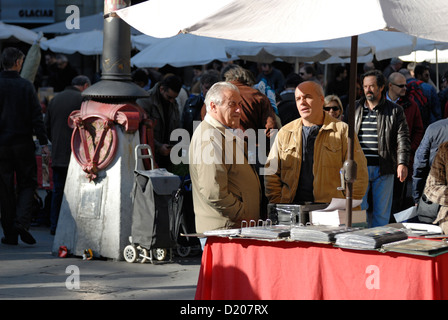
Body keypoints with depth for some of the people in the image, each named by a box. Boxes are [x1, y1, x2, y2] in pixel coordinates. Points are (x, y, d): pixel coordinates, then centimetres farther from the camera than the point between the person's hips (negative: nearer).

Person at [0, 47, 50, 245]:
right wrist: (43, 143, -3)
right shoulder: (26, 86, -4)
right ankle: (21, 223, -11)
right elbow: (37, 117, -6)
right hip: (23, 144, -1)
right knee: (27, 184, 10)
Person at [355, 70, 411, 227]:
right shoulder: (354, 109, 12)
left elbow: (402, 139, -1)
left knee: (381, 212, 5)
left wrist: (402, 163, -13)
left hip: (383, 169, -1)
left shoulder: (395, 111, 4)